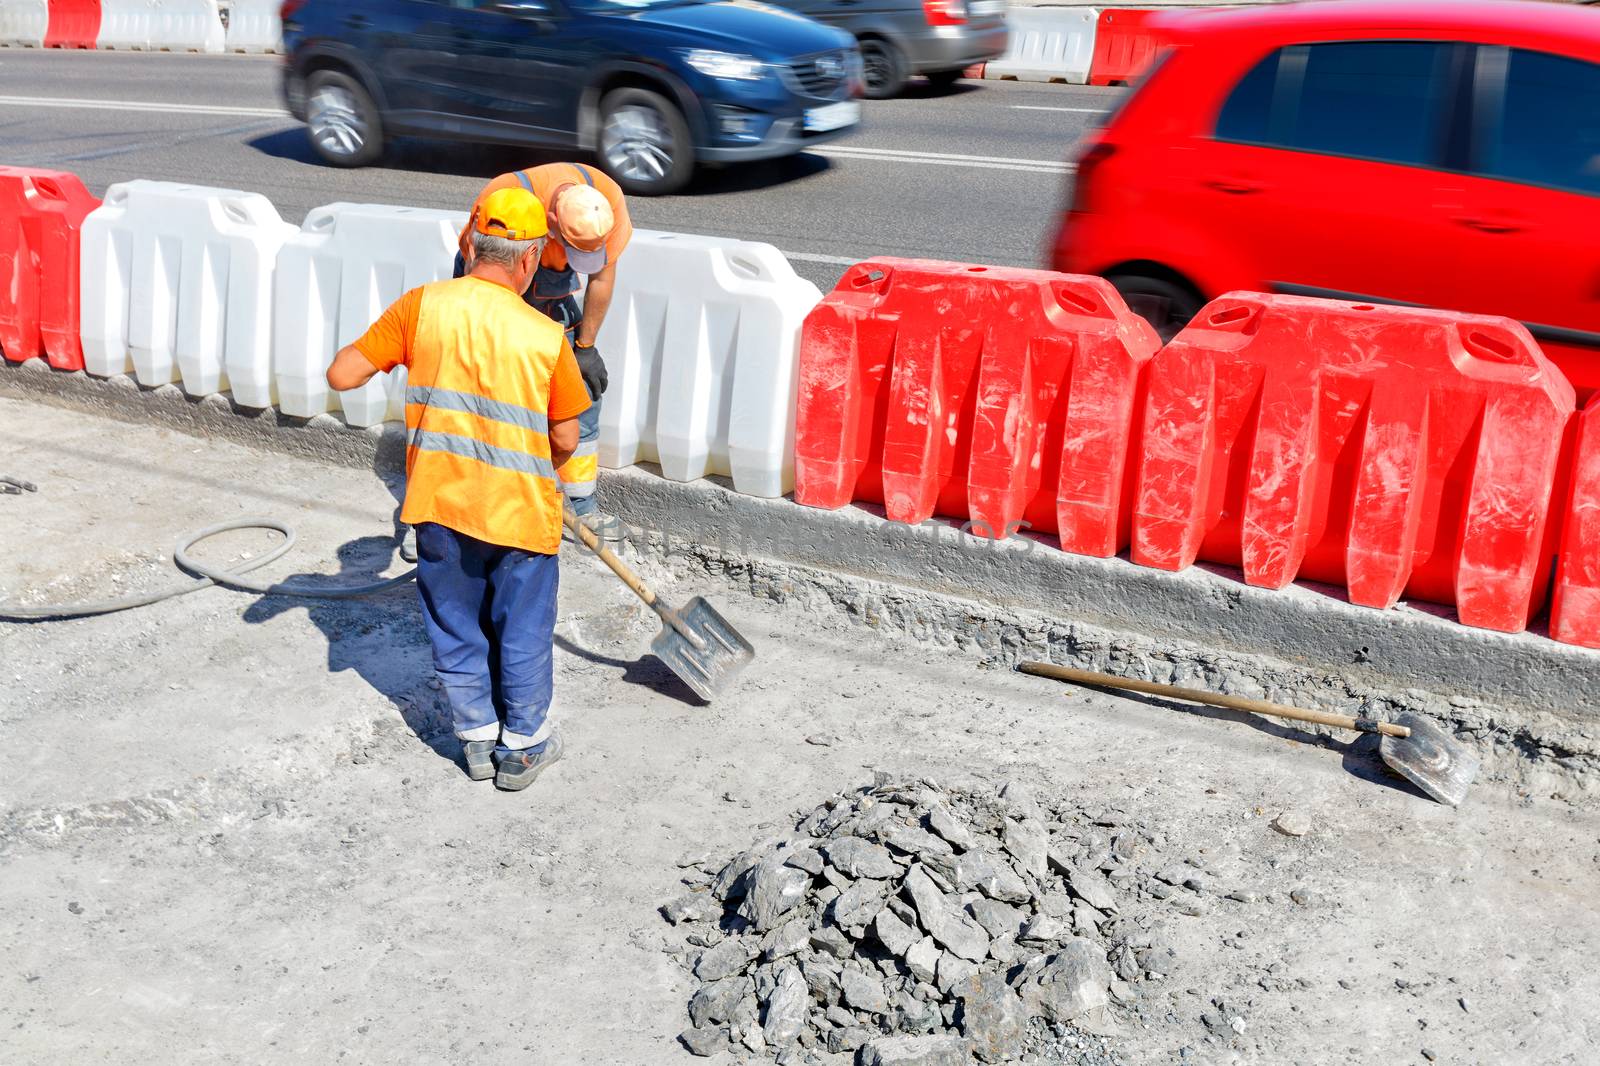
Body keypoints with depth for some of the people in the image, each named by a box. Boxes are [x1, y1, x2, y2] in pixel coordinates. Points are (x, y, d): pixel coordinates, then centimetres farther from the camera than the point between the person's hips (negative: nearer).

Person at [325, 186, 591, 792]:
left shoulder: (424, 305, -9)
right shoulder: (545, 336, -11)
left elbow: (342, 375, -7)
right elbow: (565, 439, -3)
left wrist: (385, 354, 13)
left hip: (440, 505, 2)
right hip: (520, 512, -1)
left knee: (456, 627, 20)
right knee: (523, 633, 16)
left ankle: (477, 739, 32)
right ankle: (523, 747, 29)